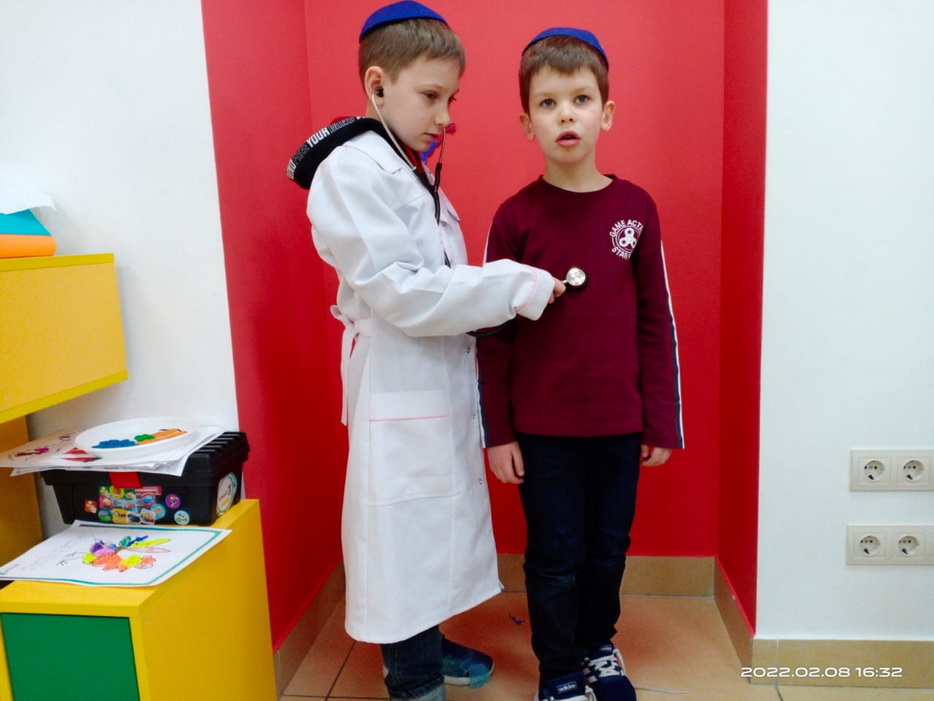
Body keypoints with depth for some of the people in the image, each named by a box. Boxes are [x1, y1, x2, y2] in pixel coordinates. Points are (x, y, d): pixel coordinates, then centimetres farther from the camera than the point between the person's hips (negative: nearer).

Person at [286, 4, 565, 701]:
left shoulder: (412, 167, 14)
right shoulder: (352, 170, -14)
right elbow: (396, 290, -22)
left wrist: (502, 292, 6)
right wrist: (514, 288, -21)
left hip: (442, 383, 9)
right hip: (401, 389, -9)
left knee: (437, 521, 19)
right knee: (406, 528, 5)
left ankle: (426, 645, 39)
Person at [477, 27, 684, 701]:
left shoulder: (636, 208, 0)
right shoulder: (515, 216, -5)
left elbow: (657, 322, 3)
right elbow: (494, 335, -3)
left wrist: (662, 421, 3)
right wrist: (497, 432, -3)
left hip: (620, 424, 2)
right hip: (542, 428, -2)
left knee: (608, 546, 17)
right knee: (555, 556, 11)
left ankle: (599, 647, 43)